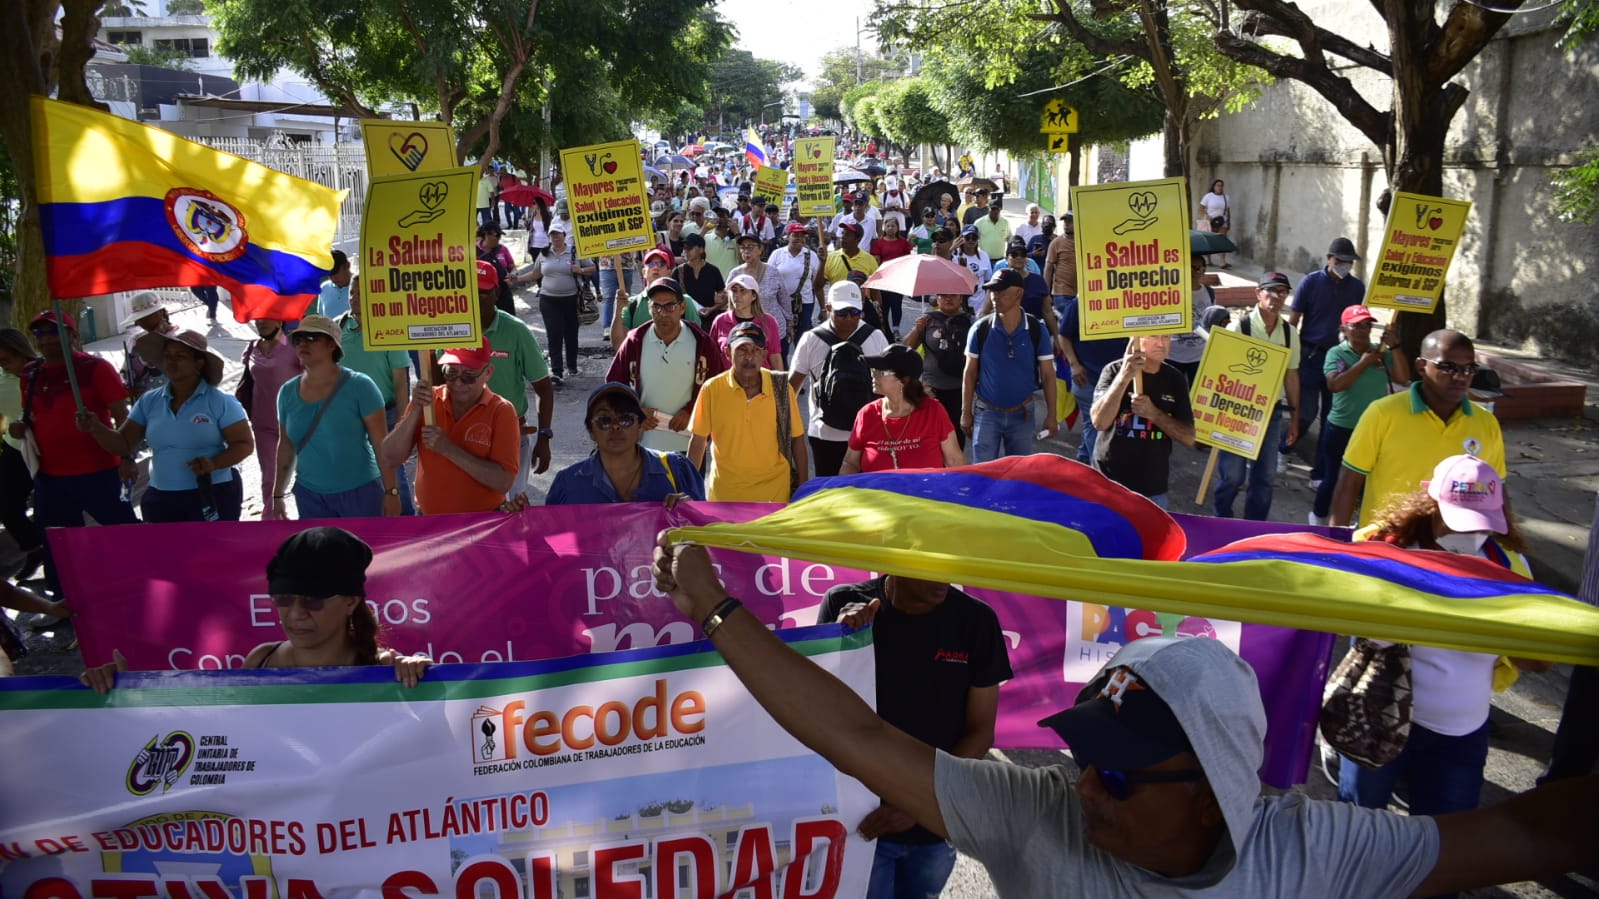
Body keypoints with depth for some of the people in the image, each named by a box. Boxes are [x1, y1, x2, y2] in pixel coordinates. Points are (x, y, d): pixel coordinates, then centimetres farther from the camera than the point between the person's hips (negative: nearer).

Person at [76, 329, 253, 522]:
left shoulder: (220, 402, -6)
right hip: (161, 500, 5)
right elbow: (123, 444, 7)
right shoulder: (149, 402, 7)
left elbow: (245, 444, -8)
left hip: (214, 497, -5)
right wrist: (96, 428, -13)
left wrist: (214, 463, -25)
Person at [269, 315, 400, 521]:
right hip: (310, 495, 4)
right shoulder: (288, 392, 4)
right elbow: (286, 447, 14)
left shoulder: (359, 386, -10)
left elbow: (381, 443, -11)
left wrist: (391, 491, -15)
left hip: (360, 491, -4)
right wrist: (278, 494, 15)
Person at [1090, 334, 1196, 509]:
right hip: (1109, 485, -3)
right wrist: (1124, 376, -31)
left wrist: (1153, 413, -16)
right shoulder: (1115, 371, -8)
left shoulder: (1175, 379, 2)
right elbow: (1099, 422, -22)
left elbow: (1188, 438, 0)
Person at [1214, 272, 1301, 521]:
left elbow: (1291, 375, 10)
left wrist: (1294, 416, 12)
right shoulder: (1238, 327, -12)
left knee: (1265, 474, 12)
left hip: (1272, 411, 5)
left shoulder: (1290, 333, 3)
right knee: (1232, 474, 2)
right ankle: (1222, 524, 25)